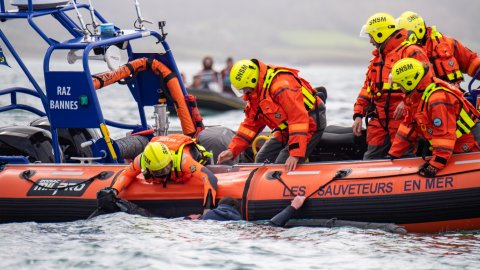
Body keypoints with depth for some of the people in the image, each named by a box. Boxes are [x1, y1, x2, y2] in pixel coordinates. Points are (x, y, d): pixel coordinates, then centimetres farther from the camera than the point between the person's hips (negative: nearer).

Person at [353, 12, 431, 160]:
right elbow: (367, 89, 25)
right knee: (370, 159, 5)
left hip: (402, 117, -8)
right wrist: (358, 115, 17)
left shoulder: (411, 51, -5)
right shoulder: (377, 58, 24)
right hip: (379, 119, 8)